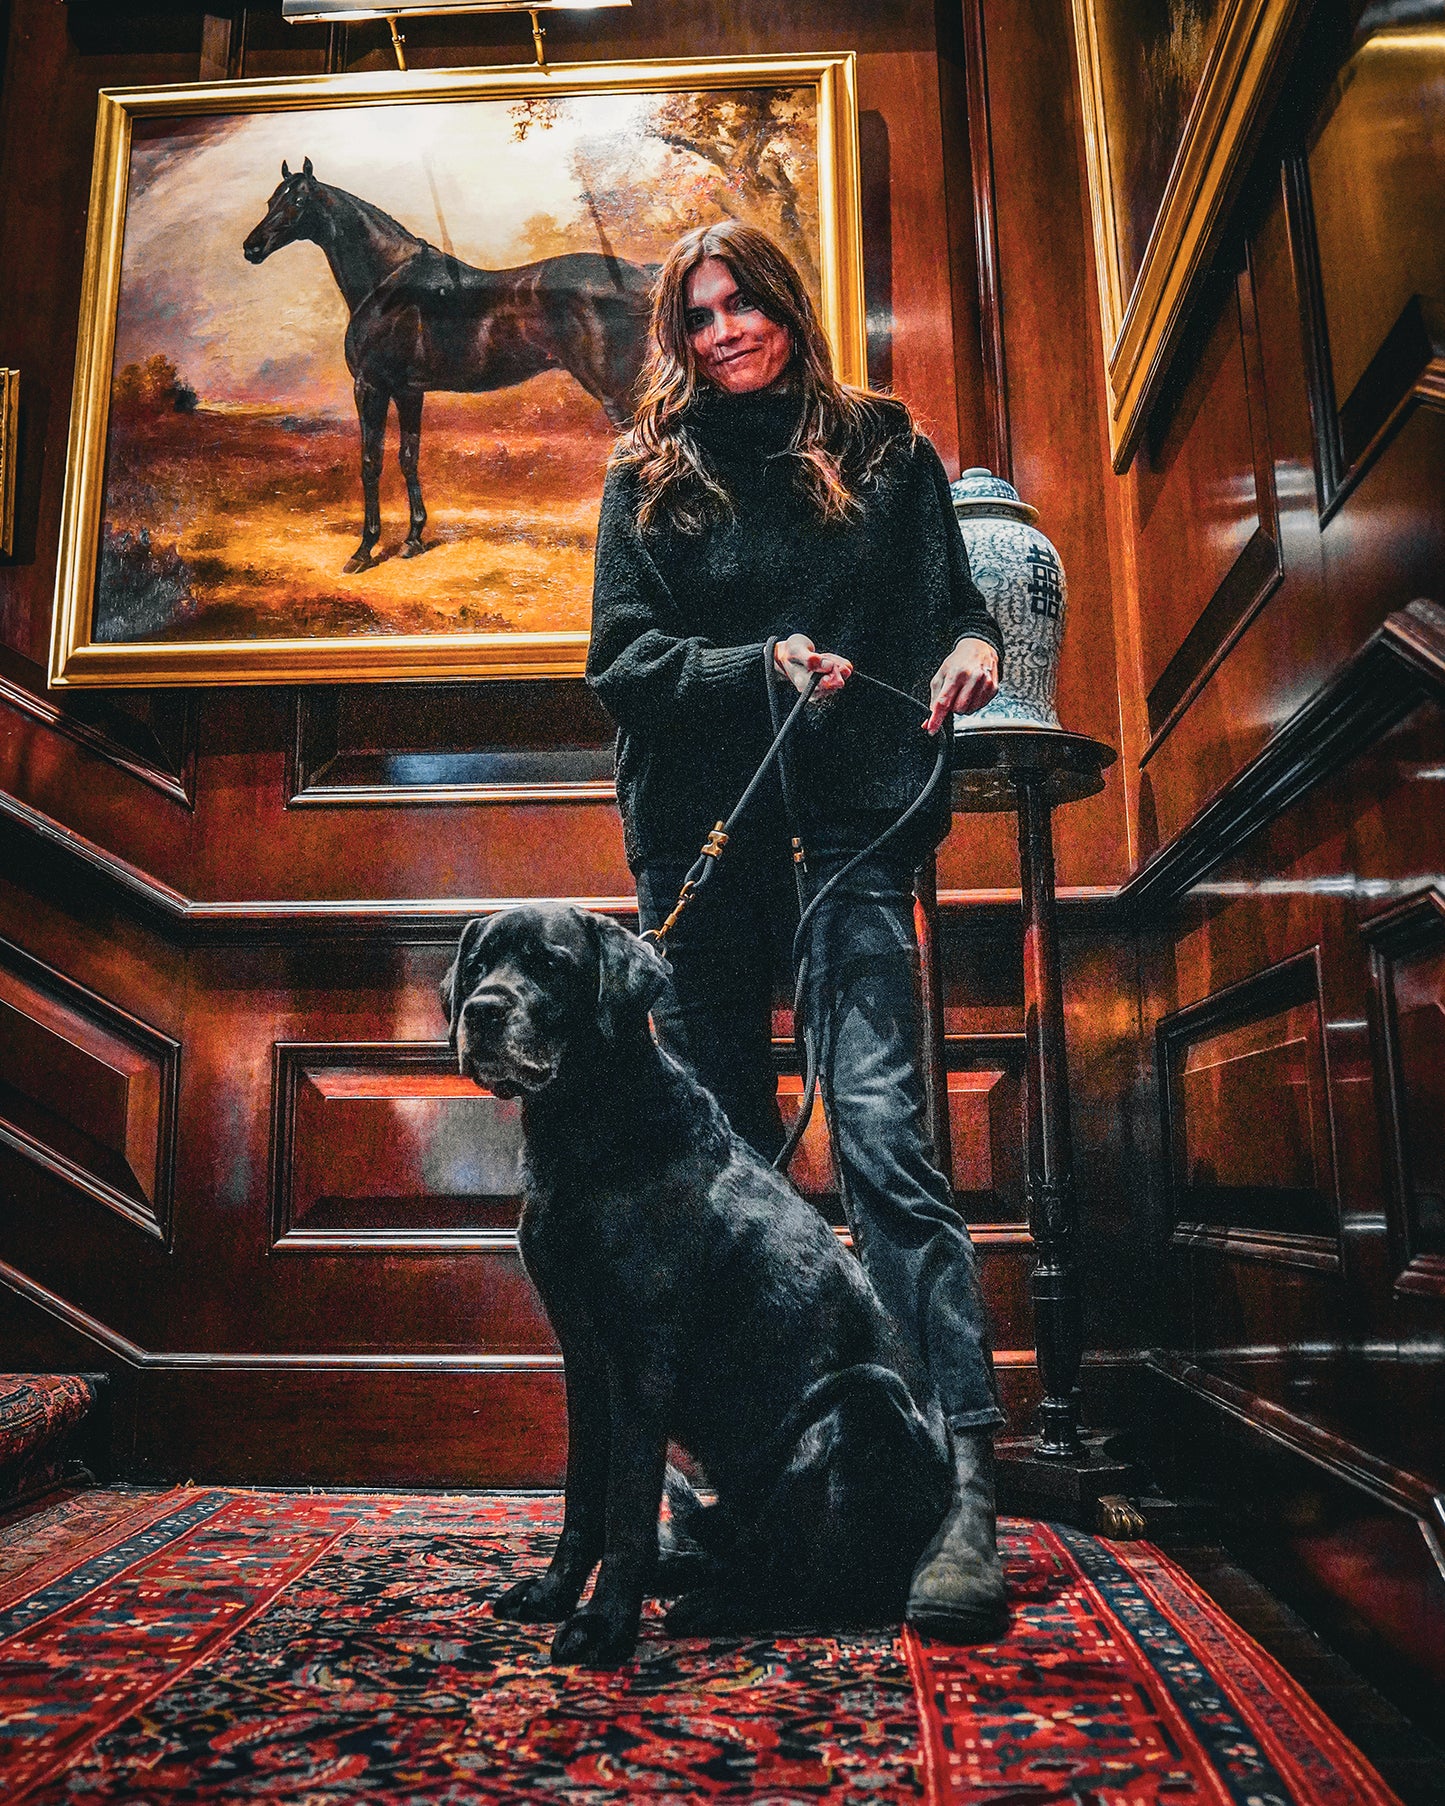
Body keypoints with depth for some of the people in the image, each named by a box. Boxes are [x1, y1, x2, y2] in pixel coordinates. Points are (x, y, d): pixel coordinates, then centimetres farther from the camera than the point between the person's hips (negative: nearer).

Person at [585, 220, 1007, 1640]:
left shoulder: (884, 448, 12)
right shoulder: (649, 475, 12)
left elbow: (951, 604, 14)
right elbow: (619, 657, 3)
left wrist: (973, 646, -9)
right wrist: (763, 663, -12)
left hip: (849, 822, -2)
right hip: (699, 835, 2)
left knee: (878, 1121, -16)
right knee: (719, 1141, 7)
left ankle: (960, 1481, -15)